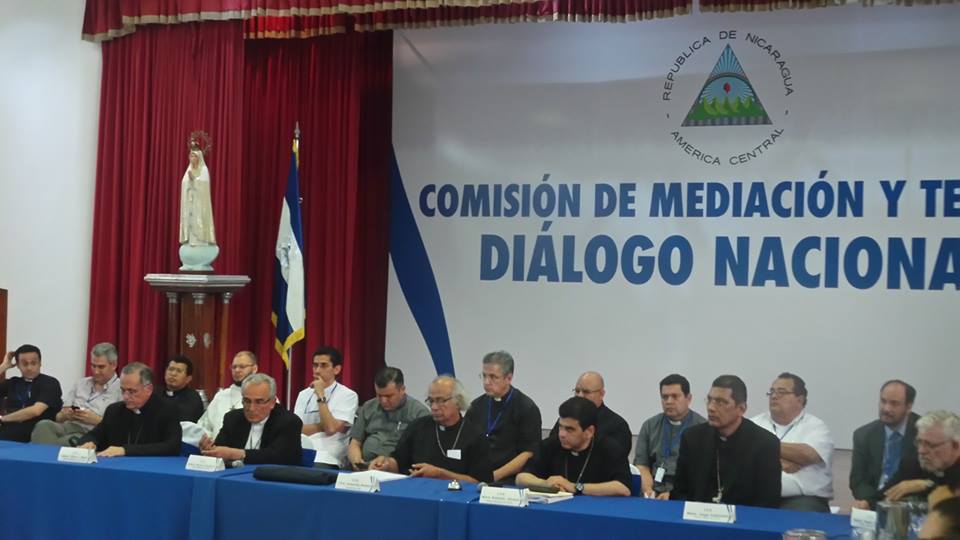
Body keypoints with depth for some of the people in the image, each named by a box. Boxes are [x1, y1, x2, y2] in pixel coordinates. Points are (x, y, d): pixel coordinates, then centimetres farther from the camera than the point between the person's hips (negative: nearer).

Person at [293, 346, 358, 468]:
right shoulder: (304, 394, 16)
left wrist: (321, 396, -8)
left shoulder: (348, 395, 1)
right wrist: (324, 425, -5)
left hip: (326, 460, -4)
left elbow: (331, 429, -11)